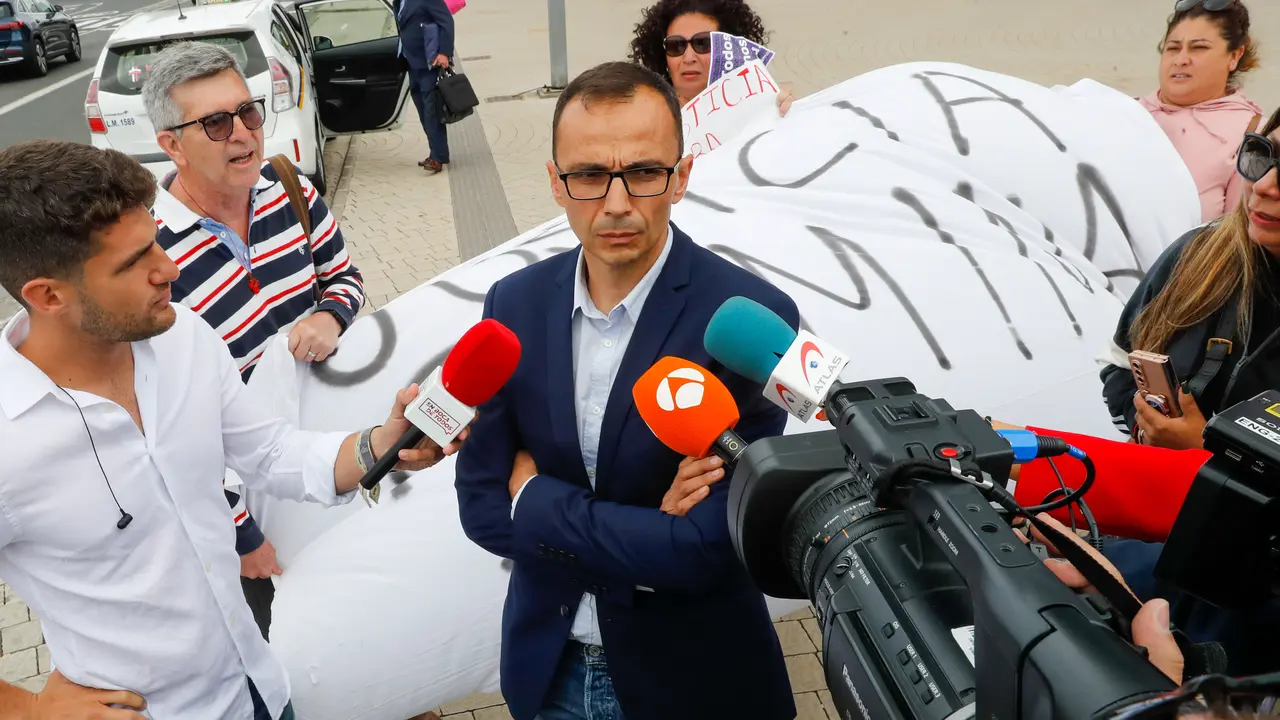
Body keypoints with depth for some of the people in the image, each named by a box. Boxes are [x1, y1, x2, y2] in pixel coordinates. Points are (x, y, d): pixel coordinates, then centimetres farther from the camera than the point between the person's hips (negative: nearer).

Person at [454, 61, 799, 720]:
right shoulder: (514, 303, -8)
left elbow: (704, 551, -26)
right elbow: (482, 506, -8)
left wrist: (537, 498, -17)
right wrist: (643, 534, -20)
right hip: (546, 664, 4)